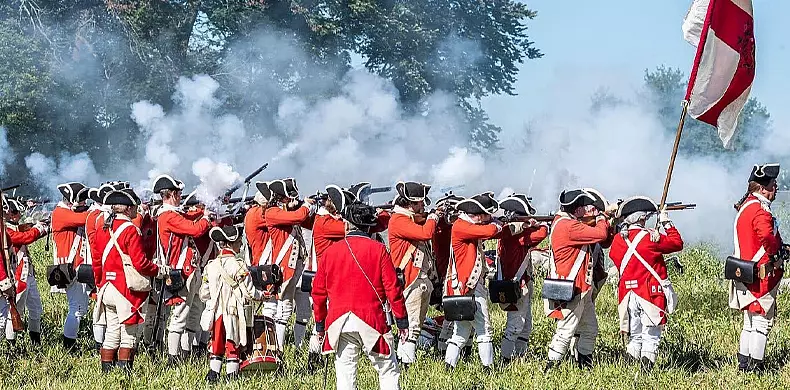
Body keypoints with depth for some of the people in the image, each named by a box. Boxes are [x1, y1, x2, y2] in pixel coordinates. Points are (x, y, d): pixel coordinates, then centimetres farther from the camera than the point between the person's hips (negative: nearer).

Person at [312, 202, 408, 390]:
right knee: (388, 371, 5)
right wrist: (402, 320, 4)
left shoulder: (331, 251, 7)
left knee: (345, 373, 4)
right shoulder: (378, 250, -1)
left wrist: (320, 323, 21)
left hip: (339, 323, 2)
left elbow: (318, 291, 11)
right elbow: (392, 288, -3)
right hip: (371, 318, -2)